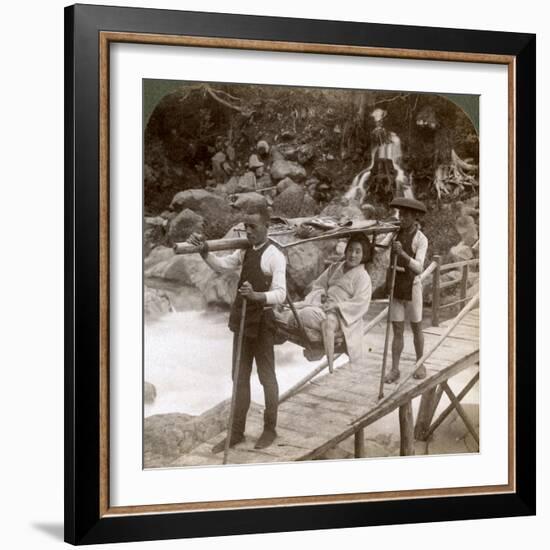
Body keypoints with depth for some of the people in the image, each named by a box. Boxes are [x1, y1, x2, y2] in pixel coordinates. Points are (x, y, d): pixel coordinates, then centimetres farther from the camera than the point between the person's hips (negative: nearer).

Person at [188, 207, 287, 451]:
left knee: (266, 376, 7)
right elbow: (220, 264, 1)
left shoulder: (274, 256, -15)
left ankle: (269, 429, 20)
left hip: (262, 321, -7)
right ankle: (236, 431, 20)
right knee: (240, 377, 12)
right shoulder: (244, 252, 8)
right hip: (242, 319, 7)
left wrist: (256, 296, -39)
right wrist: (204, 251, -17)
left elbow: (280, 293, -22)